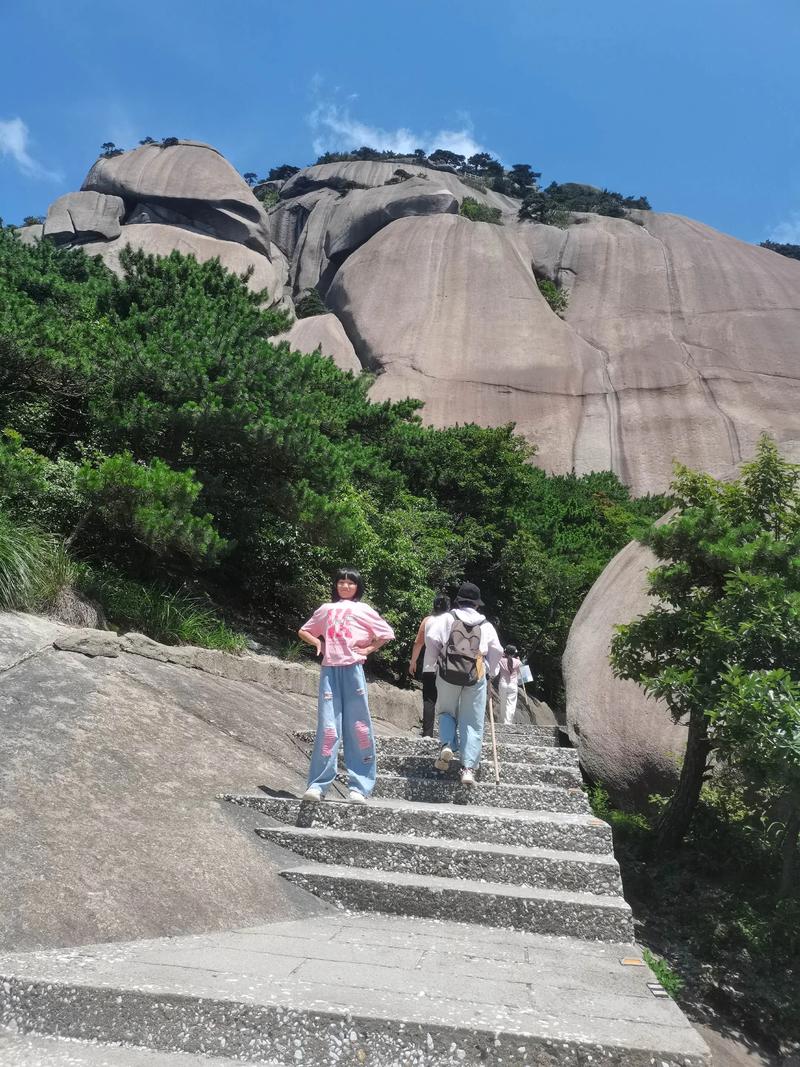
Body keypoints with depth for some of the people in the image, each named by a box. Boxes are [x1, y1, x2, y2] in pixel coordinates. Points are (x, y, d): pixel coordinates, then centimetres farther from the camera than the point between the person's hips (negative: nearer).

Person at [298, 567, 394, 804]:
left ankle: (359, 787, 3)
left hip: (353, 669, -2)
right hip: (329, 670, 2)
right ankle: (317, 785, -1)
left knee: (358, 727, -1)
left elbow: (387, 633, 10)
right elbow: (303, 631, 26)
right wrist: (318, 643, 9)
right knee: (327, 727, -3)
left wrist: (368, 649, 1)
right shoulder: (326, 609, 18)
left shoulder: (363, 610, 10)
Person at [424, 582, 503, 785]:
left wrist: (435, 658, 7)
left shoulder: (446, 618, 2)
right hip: (476, 677, 1)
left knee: (447, 712, 20)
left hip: (448, 673, 0)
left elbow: (431, 638, -9)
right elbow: (497, 651, 2)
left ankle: (447, 745, -6)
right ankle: (468, 768, -2)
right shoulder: (486, 625, 7)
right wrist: (489, 670, 17)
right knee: (472, 723, 6)